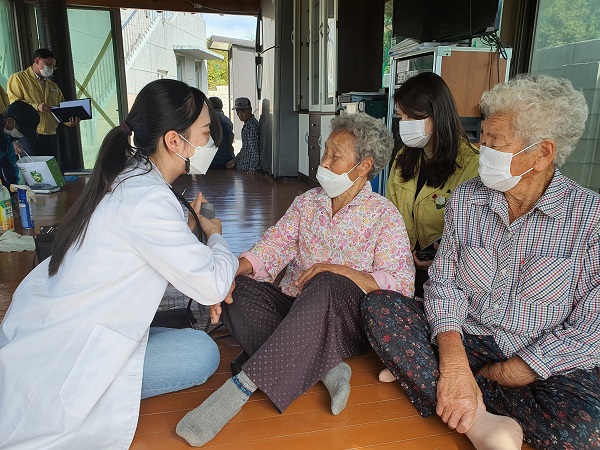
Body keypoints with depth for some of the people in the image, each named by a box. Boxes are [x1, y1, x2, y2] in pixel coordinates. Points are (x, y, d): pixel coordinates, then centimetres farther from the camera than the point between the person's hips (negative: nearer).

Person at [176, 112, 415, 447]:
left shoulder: (385, 215, -1)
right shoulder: (307, 202, 12)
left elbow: (402, 284, -11)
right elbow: (272, 248, 0)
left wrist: (339, 270, -22)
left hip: (346, 322, -4)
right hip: (294, 310, 5)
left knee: (327, 285, -36)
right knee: (238, 290, -21)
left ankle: (243, 385, -35)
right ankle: (325, 368, -25)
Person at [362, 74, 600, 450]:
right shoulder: (466, 199, 1)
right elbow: (445, 282, -5)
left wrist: (507, 372, -16)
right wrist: (453, 362, -21)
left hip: (552, 366, -2)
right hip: (468, 342, 3)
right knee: (379, 307, -17)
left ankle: (422, 376, -18)